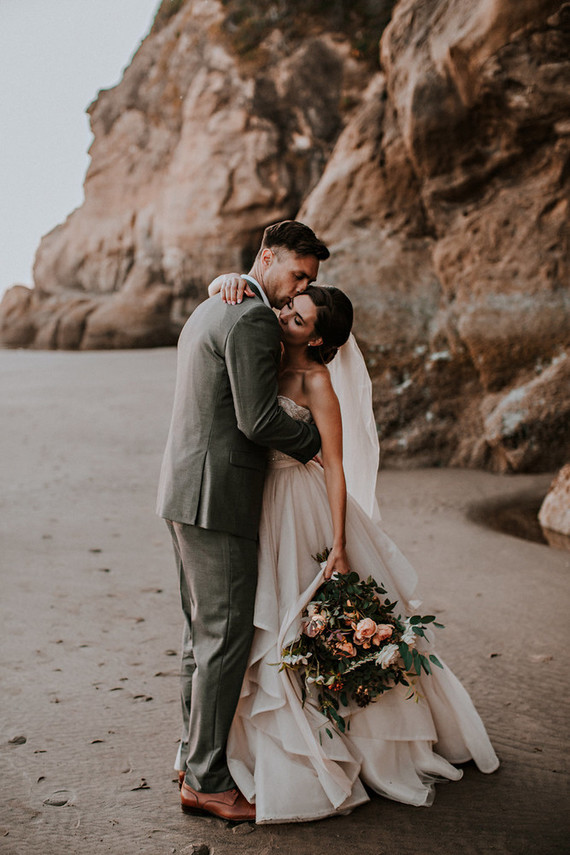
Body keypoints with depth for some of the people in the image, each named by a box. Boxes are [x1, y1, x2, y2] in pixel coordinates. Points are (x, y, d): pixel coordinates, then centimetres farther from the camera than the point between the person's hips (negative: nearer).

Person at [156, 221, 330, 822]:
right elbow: (258, 419, -20)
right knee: (226, 636, -4)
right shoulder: (253, 320, -14)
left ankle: (194, 754, 27)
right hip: (216, 498, -10)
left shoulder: (209, 309, 19)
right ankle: (205, 779, 4)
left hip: (187, 492, 11)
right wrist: (315, 441, -3)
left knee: (203, 631, 17)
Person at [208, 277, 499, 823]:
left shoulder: (317, 383, -16)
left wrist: (338, 549, -22)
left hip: (300, 505, -7)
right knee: (271, 627, 13)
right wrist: (231, 282, -14)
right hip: (262, 499, 7)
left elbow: (335, 467, -18)